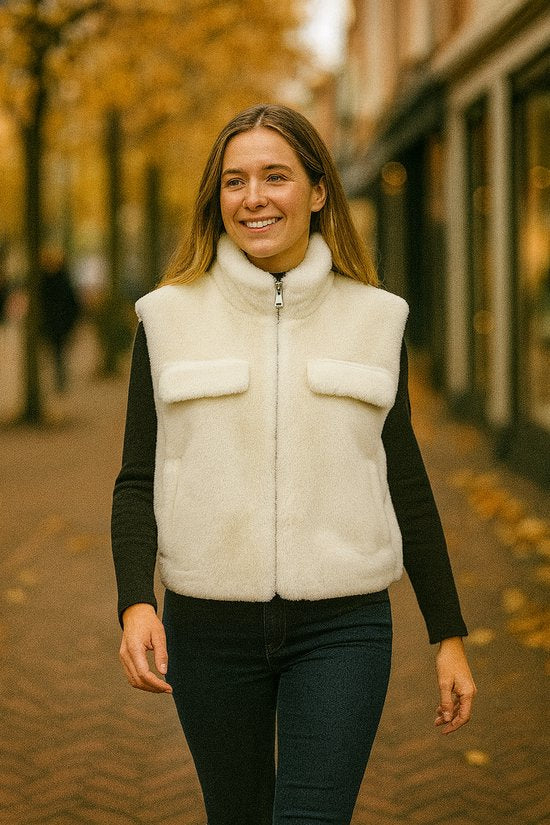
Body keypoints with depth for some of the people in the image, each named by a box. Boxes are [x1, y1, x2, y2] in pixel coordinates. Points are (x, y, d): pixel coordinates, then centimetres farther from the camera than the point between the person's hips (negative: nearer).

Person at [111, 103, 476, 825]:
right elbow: (137, 479, 2)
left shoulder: (372, 318, 3)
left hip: (341, 627, -1)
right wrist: (135, 604, -14)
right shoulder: (170, 317, 1)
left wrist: (449, 636, 7)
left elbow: (404, 481, 8)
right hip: (210, 624, 1)